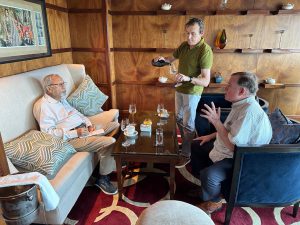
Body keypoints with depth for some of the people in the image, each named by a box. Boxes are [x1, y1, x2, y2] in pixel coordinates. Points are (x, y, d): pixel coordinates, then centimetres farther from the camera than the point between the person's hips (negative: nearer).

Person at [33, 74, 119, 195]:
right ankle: (103, 179, -6)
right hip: (70, 138, -10)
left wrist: (89, 124, 4)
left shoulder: (61, 99, 17)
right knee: (109, 142, -26)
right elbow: (49, 132, -20)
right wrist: (75, 132, -24)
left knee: (116, 125, 7)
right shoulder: (43, 105, -11)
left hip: (84, 128, 10)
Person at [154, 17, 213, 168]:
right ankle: (184, 142, 42)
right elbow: (172, 59, 16)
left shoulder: (205, 51, -22)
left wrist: (188, 78, -42)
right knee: (179, 118, 20)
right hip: (179, 88, 8)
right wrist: (163, 59, -6)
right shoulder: (184, 45, -1)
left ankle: (186, 155, 16)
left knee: (188, 124, 1)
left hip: (192, 92, -7)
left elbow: (206, 81, -26)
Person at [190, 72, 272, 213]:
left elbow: (233, 145, -32)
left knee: (208, 175, -31)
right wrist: (211, 136, 14)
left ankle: (213, 202, 3)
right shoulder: (241, 104, 1)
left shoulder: (249, 111, -31)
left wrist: (216, 122, -25)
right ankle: (199, 179, 33)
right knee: (196, 145, 16)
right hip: (225, 147, 10)